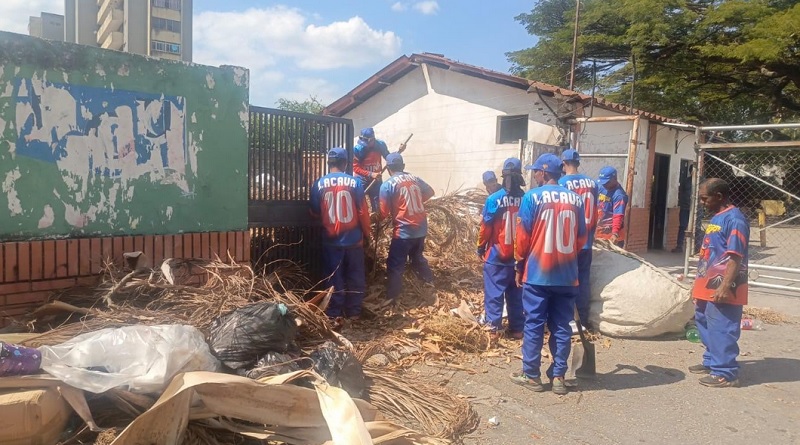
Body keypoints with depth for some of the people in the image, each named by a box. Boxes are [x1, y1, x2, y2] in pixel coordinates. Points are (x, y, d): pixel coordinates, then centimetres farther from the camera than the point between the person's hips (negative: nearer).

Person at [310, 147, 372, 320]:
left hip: (331, 240, 1)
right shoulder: (354, 182, -8)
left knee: (334, 277, 10)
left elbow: (315, 212, 5)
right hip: (353, 238, 0)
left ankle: (334, 313, 15)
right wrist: (367, 234, 7)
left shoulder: (319, 184, -5)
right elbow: (363, 211, -6)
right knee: (355, 276, 12)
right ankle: (354, 311, 19)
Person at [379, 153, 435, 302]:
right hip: (421, 228, 6)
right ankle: (430, 283, 39)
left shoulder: (387, 185, -11)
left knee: (395, 266, 2)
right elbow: (430, 192, 22)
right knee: (417, 257, 27)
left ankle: (391, 298, 3)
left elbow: (384, 213, -12)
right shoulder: (415, 178, 7)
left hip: (404, 231, -6)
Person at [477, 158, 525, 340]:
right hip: (519, 256, 3)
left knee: (494, 293, 6)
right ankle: (517, 329, 19)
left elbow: (486, 227, -10)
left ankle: (494, 328, 8)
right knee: (516, 293, 14)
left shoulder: (494, 199, -14)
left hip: (496, 256, -3)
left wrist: (481, 248, 5)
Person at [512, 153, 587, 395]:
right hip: (567, 275, 4)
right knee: (561, 326, 11)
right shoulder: (575, 199, 4)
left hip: (537, 273, -3)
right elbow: (581, 239, 9)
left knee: (534, 325, 6)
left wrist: (520, 266, 4)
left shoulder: (532, 197, -8)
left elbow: (523, 236, -7)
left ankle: (531, 375, 14)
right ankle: (558, 376, 16)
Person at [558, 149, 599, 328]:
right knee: (584, 279, 11)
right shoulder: (592, 183, 4)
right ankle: (583, 319, 16)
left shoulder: (561, 183, -11)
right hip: (586, 241, 5)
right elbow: (595, 214, 11)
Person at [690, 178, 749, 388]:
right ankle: (712, 361, 34)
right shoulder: (716, 218, 14)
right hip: (708, 286, 10)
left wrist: (725, 286, -26)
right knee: (705, 324, 20)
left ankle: (726, 372, 5)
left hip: (722, 288, -10)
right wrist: (699, 284, 23)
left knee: (721, 329, -4)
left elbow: (735, 258, -21)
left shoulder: (734, 219, -16)